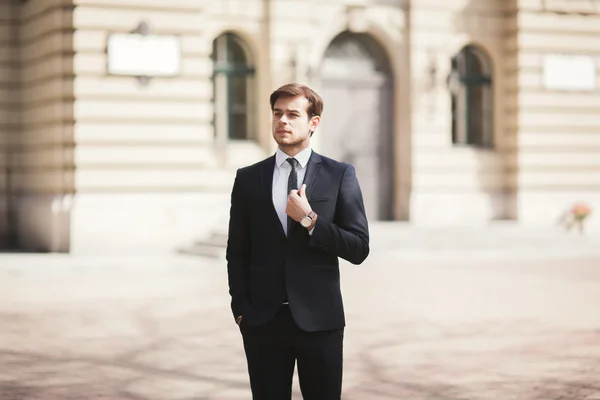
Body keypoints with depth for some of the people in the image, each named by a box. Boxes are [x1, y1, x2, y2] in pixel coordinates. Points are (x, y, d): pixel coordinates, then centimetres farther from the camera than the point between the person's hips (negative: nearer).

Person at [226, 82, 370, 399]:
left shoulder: (340, 175, 1)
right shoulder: (248, 179, 6)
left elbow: (358, 249, -3)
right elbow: (237, 252, 9)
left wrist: (310, 220, -14)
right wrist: (241, 308, 1)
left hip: (318, 318, -1)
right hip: (263, 320, 1)